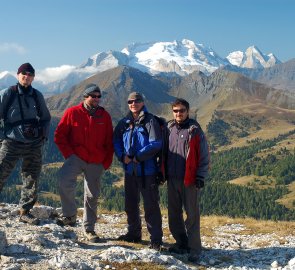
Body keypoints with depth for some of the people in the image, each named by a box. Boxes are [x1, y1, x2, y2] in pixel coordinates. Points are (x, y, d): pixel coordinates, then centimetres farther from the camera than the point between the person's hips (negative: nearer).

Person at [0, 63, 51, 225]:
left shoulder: (37, 96, 8)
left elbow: (46, 118, 20)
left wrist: (44, 135, 7)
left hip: (34, 145, 4)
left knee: (32, 181, 6)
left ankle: (25, 212, 17)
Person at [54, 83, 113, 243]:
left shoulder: (104, 116, 7)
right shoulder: (72, 113, 0)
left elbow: (109, 141, 11)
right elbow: (59, 135, 3)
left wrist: (107, 162, 4)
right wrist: (69, 154, -4)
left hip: (97, 163, 3)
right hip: (77, 157, -2)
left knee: (92, 196, 7)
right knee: (65, 179, -30)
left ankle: (89, 229, 22)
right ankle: (70, 215, -15)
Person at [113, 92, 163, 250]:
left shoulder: (150, 121, -7)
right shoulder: (124, 123, 10)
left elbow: (156, 144, -15)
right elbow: (116, 141, 13)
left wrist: (138, 157, -15)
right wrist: (122, 156, -5)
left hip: (147, 170, -6)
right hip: (130, 170, 6)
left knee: (151, 205, -4)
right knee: (130, 204, 15)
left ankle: (156, 239, 2)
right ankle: (134, 234, 31)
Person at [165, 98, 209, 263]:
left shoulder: (195, 130, -5)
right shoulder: (168, 129, 10)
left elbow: (204, 156, -4)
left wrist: (201, 177, -9)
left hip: (190, 180, -5)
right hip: (172, 179, 5)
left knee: (192, 215, -3)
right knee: (174, 214, 12)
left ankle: (194, 249, 4)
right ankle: (181, 243, 26)